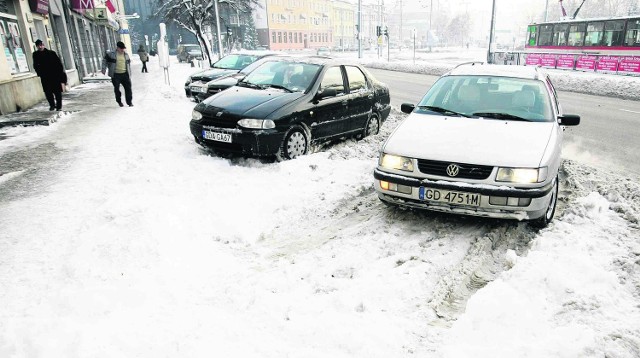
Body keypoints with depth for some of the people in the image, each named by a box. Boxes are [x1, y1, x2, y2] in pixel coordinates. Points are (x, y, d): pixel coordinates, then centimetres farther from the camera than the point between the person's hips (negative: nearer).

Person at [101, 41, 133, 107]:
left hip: (125, 74, 2)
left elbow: (128, 64, 18)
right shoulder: (112, 54, -3)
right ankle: (119, 101, 20)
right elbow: (105, 60, 8)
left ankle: (129, 102, 6)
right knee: (117, 89, 3)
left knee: (128, 88, -3)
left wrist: (129, 73, 16)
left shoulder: (126, 54, 8)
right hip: (115, 75, -2)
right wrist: (104, 69, 2)